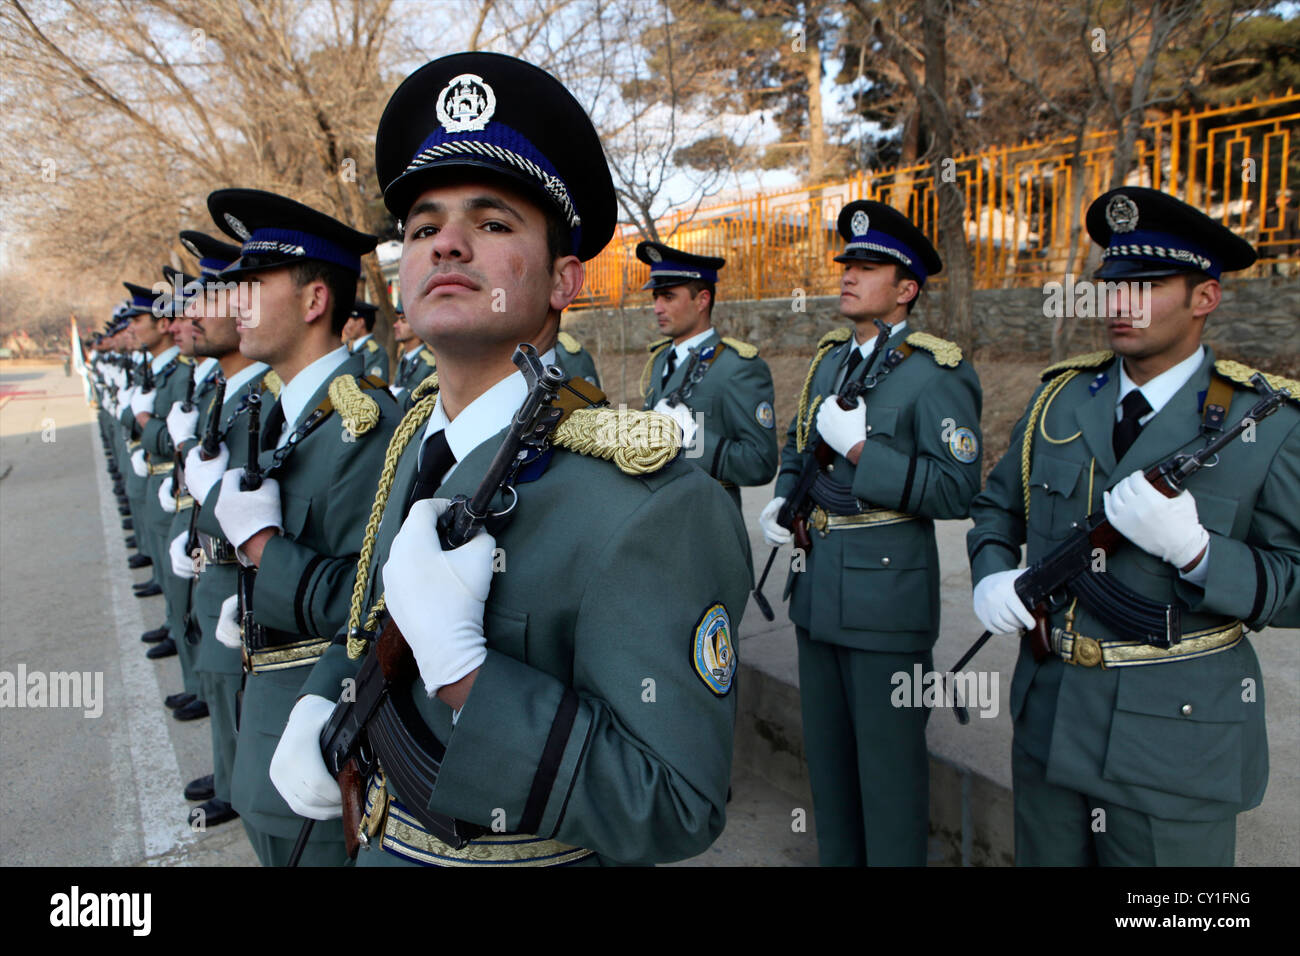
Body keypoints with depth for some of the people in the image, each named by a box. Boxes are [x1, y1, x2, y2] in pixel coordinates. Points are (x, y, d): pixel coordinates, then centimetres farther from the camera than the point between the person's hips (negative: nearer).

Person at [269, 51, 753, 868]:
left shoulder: (652, 508, -29)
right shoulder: (416, 443, -5)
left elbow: (674, 813, -28)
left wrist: (457, 661, -34)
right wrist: (320, 706, -3)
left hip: (533, 856, -6)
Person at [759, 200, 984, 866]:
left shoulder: (937, 374, -13)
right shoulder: (830, 360, 10)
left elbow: (957, 491, -20)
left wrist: (861, 448, -24)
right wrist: (781, 499, 7)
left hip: (888, 589, -8)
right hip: (817, 584, 8)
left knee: (888, 757, 6)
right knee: (826, 747, 20)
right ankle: (836, 857, 39)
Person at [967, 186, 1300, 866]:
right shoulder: (1060, 398, 3)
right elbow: (997, 506, 13)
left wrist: (1193, 548, -27)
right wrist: (990, 577, -7)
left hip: (1178, 736, -3)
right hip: (1049, 718, 4)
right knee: (1044, 856, 21)